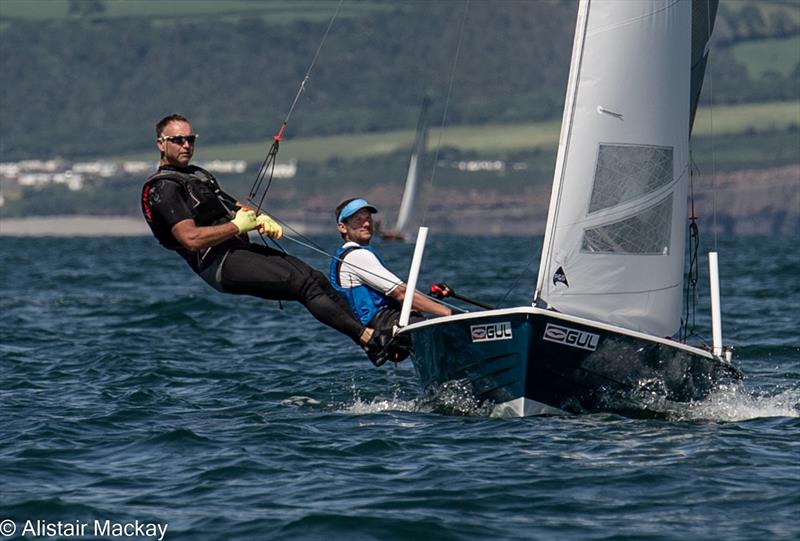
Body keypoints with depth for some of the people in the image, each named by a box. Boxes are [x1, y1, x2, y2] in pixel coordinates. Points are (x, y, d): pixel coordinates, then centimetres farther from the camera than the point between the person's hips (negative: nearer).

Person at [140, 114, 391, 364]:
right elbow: (191, 238, -20)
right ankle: (368, 337, -23)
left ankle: (369, 333, -8)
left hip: (239, 250, 9)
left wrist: (260, 219, 3)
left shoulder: (199, 175, 24)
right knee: (304, 283, -19)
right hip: (219, 264, -9)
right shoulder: (163, 188, -7)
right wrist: (238, 226, -12)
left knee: (316, 279, -4)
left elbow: (236, 209, 26)